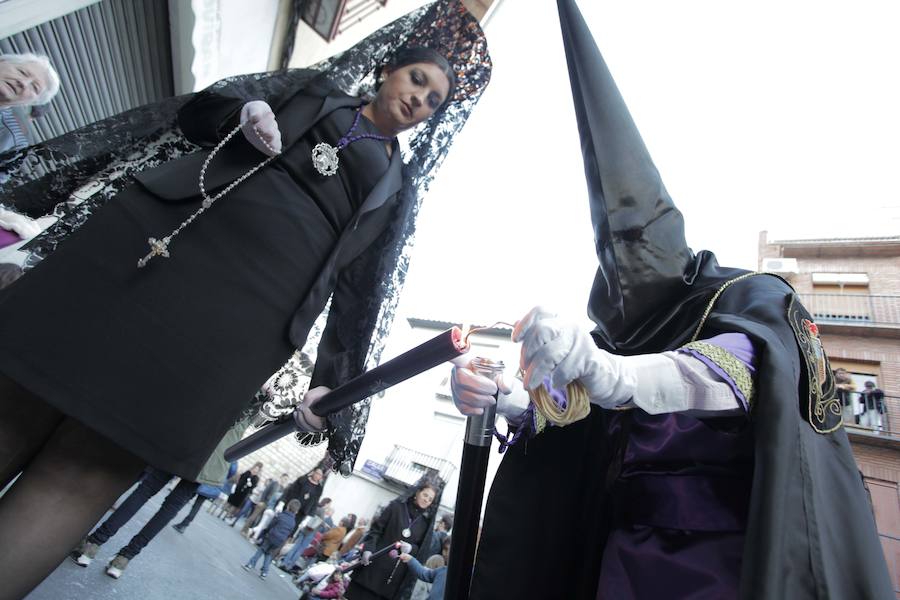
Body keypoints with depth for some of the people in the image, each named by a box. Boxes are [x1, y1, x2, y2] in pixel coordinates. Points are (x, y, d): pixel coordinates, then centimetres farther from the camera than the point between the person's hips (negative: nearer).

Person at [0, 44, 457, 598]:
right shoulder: (320, 94, 23)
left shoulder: (393, 184, 19)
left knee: (93, 468, -7)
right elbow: (197, 113, 23)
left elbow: (353, 282, 12)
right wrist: (244, 116, -1)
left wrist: (329, 379, 3)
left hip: (261, 290, -1)